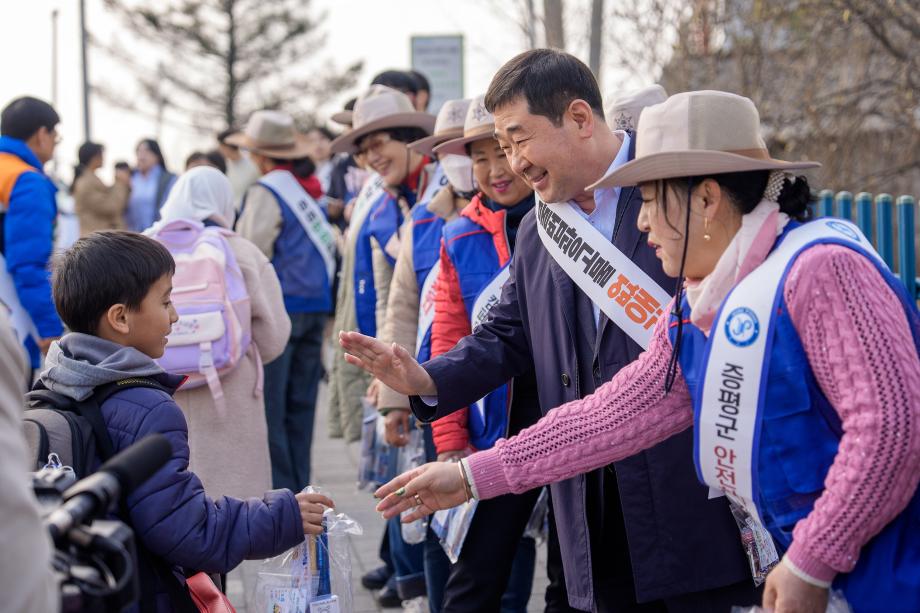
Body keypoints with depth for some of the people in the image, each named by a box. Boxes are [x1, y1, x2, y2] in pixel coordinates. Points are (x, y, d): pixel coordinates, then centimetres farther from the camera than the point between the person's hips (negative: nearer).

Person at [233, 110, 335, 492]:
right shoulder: (312, 190, 13)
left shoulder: (266, 192, -10)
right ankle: (298, 486, 16)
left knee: (266, 407, -2)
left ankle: (278, 492, -2)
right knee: (300, 405, 12)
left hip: (278, 306, -8)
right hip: (316, 306, 8)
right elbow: (327, 247, 14)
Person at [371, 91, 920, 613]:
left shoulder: (819, 269, -18)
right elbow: (609, 417, 13)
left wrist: (811, 563, -20)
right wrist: (472, 476, 12)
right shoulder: (692, 318, 10)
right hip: (804, 566, 8)